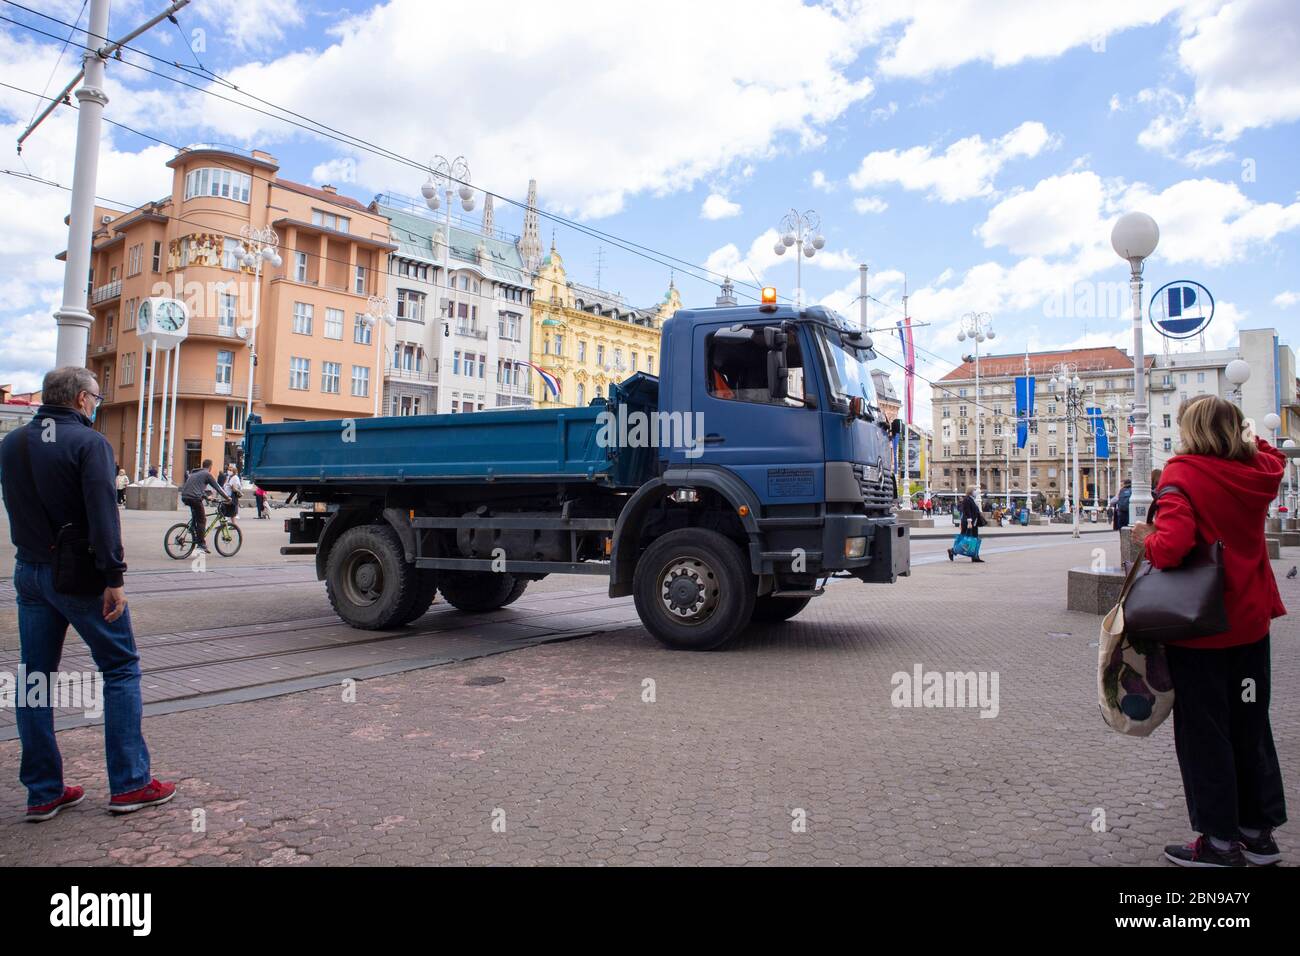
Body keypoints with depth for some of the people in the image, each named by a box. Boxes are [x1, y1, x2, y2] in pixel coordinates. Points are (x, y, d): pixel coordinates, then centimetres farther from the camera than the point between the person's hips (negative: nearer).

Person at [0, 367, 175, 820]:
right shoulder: (89, 442, -14)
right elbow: (103, 515, -21)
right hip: (81, 574, -7)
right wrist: (114, 577, -21)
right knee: (120, 668, 4)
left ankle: (43, 792, 17)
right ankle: (129, 783, 5)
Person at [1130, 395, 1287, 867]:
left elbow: (1171, 547, -29)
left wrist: (1146, 539, -10)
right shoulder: (1259, 472, 0)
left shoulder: (1183, 473, -18)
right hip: (1250, 622, 6)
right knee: (1251, 726, 18)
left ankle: (1220, 841, 14)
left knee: (1203, 732, 5)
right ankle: (1259, 831, 28)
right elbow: (1271, 455, 27)